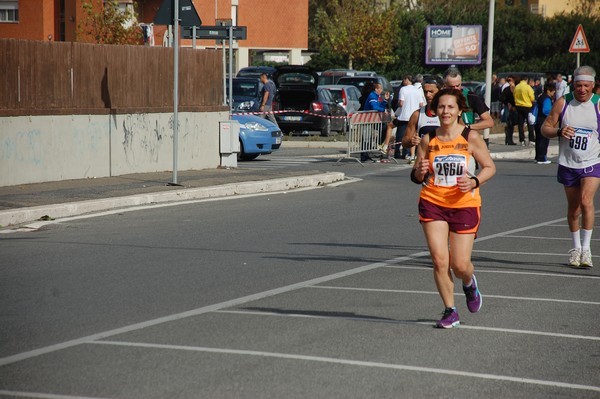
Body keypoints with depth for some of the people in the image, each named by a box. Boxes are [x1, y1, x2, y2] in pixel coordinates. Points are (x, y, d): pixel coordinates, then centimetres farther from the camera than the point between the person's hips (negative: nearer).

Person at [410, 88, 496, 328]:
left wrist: (474, 182, -16)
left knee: (460, 265, -3)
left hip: (465, 205, -2)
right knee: (439, 260, -8)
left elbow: (490, 167, 3)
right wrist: (420, 172, -14)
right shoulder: (428, 140, 2)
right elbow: (416, 176, 9)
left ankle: (469, 283, 35)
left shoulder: (471, 137, -4)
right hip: (433, 203, 2)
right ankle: (450, 311, 8)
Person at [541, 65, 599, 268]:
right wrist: (559, 132, -19)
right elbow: (545, 128, 1)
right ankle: (576, 248, 30)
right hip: (568, 164, 2)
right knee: (573, 208, 11)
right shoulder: (563, 103, -2)